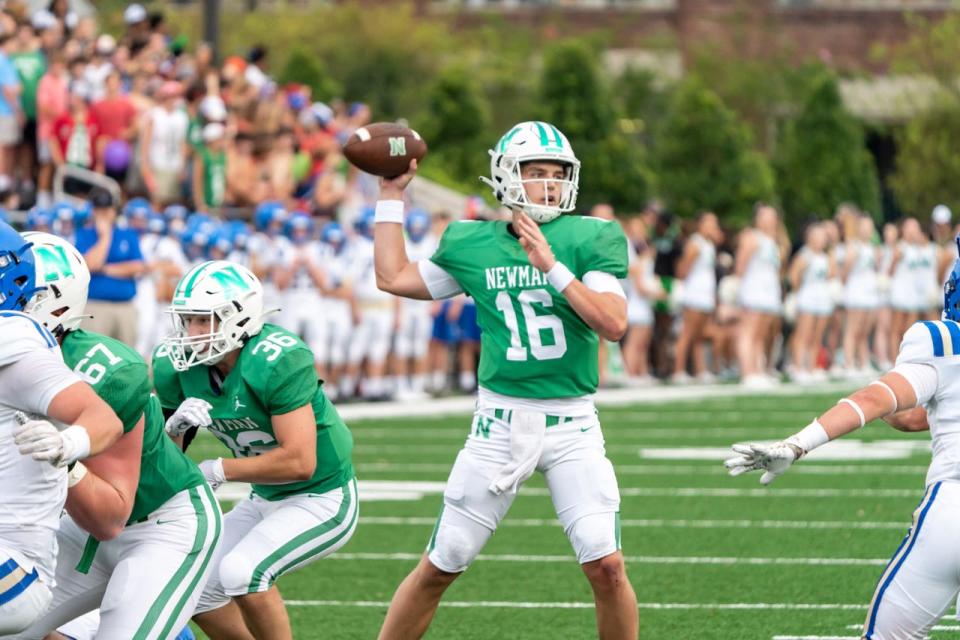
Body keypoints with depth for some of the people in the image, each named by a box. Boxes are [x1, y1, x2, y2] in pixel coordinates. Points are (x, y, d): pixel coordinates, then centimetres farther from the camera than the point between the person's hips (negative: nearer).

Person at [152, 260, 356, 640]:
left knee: (240, 572, -26)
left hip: (323, 501, -8)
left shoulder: (277, 362, -28)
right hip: (266, 501, 8)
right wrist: (173, 425, -23)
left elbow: (299, 462, -31)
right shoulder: (181, 366, -8)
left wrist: (219, 471, -24)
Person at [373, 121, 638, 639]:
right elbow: (393, 277, 15)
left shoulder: (590, 240, -2)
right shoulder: (473, 245, 5)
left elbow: (614, 324, -13)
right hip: (500, 421, 1)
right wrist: (392, 194, 15)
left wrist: (552, 267, -20)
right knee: (438, 568, 4)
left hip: (572, 425, -1)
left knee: (607, 568, -11)